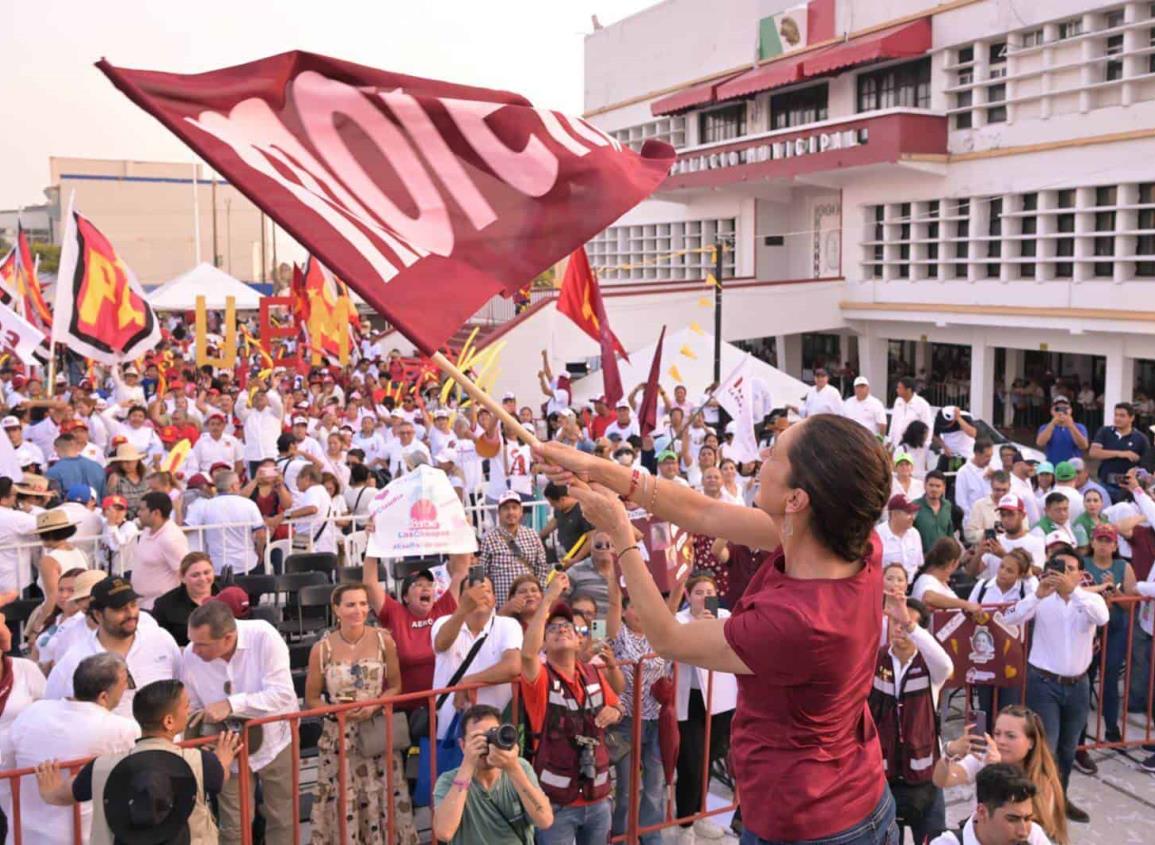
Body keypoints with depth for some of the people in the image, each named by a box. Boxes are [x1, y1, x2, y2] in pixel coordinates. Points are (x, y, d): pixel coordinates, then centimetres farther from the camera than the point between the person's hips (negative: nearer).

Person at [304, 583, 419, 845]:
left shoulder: (383, 641, -2)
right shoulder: (322, 649, -6)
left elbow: (395, 687, 5)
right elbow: (311, 700, 1)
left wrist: (374, 706, -13)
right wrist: (340, 711, -15)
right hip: (339, 738, -1)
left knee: (381, 801, 5)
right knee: (342, 805, 1)